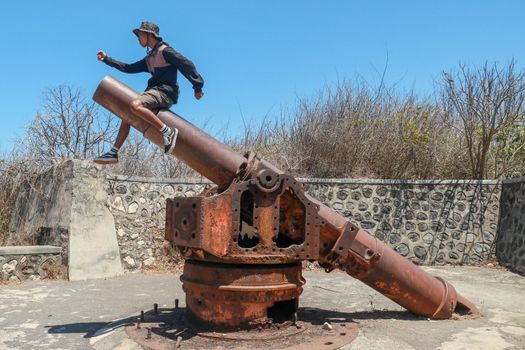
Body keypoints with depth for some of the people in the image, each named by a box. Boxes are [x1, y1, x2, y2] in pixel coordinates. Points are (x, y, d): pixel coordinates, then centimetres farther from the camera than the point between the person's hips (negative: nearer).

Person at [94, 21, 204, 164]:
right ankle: (113, 153, 14)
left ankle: (168, 131, -31)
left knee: (134, 105, -32)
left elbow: (186, 64, -8)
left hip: (165, 92, -10)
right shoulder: (149, 59, 24)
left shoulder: (165, 50, -2)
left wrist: (197, 86, -11)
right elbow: (129, 68, 29)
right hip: (155, 91, 10)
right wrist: (107, 59, 27)